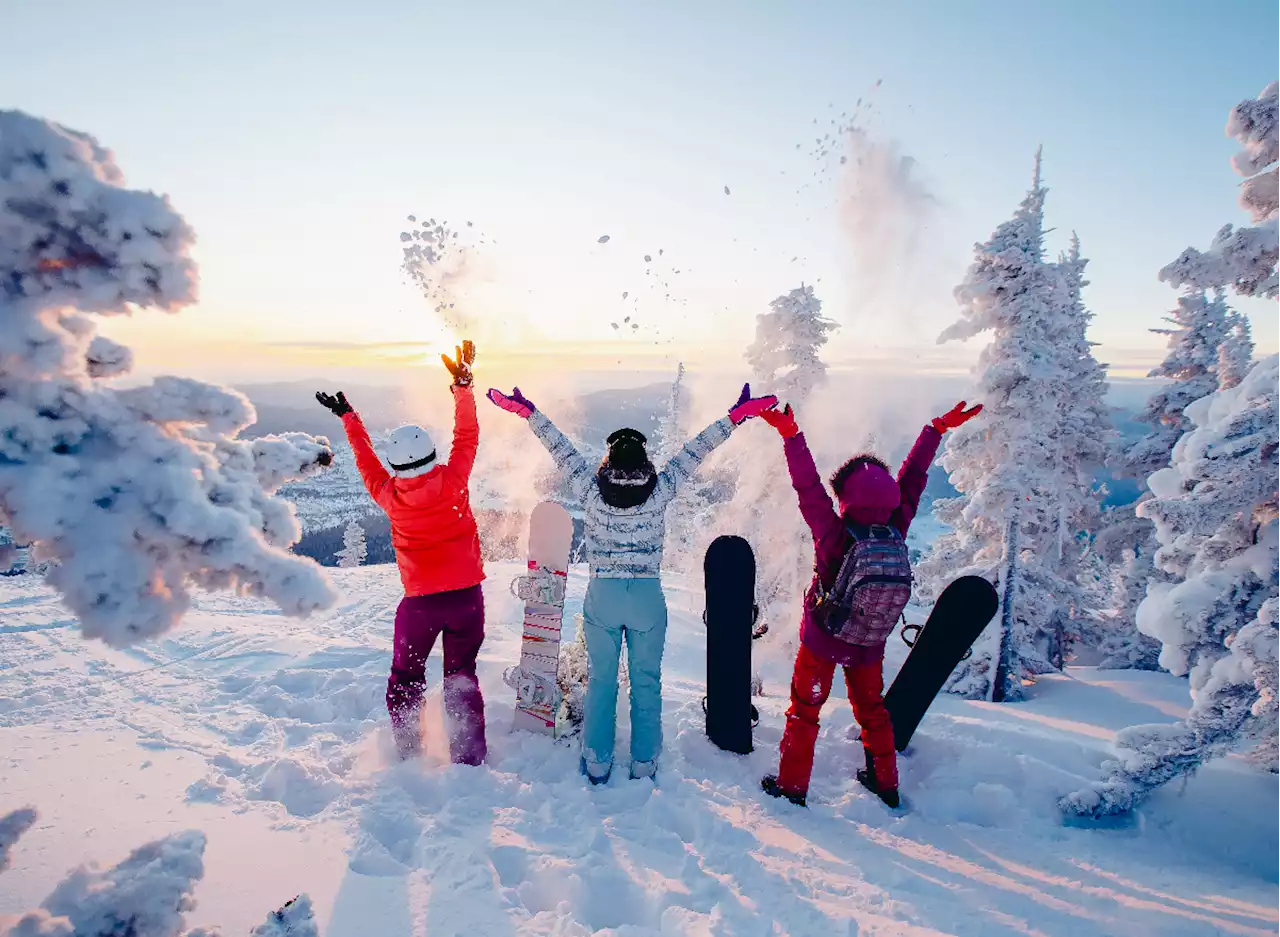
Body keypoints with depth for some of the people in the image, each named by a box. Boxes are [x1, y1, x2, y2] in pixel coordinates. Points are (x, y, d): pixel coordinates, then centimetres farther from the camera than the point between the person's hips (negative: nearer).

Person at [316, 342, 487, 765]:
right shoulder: (452, 480, -13)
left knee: (405, 679, 20)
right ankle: (469, 757, 18)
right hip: (467, 595, 1)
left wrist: (349, 418, 22)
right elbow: (467, 437, 0)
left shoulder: (389, 495, -10)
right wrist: (463, 384, 8)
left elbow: (366, 461, 9)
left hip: (420, 602, -1)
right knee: (461, 678, 15)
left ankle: (409, 753, 25)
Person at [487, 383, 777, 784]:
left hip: (602, 595, 1)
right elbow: (694, 451, -6)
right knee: (646, 683, 13)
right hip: (648, 596, 0)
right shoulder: (660, 491, -10)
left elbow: (562, 449, -2)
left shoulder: (591, 491, -9)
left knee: (600, 681, 14)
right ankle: (644, 766, 23)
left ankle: (597, 765, 24)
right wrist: (735, 416, 0)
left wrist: (527, 411, 7)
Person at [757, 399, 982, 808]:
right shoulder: (897, 532, -17)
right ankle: (885, 783, 39)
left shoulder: (836, 536, -28)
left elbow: (808, 488, -27)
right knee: (871, 709, 25)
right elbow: (912, 479, -7)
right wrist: (939, 428, 6)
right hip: (870, 646, 4)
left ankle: (792, 786, 24)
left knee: (804, 711, 13)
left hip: (821, 641, -4)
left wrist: (791, 434, -26)